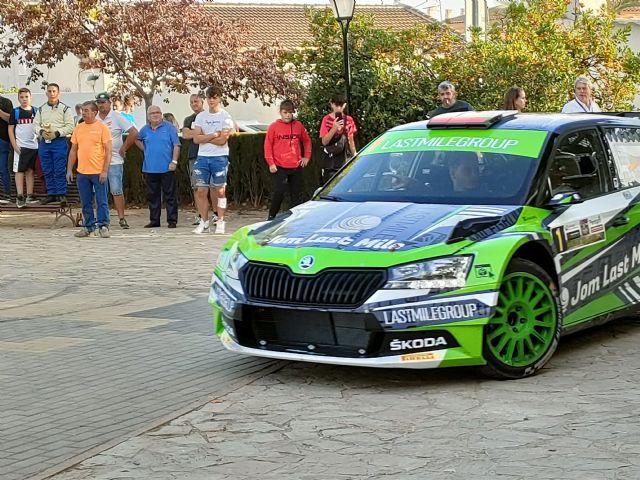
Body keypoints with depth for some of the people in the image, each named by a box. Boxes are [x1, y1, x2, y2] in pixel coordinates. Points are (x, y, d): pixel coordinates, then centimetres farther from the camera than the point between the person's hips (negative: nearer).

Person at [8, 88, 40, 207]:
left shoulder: (36, 111, 7)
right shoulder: (15, 112, 1)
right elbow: (10, 129, 1)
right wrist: (15, 146, -8)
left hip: (34, 145, 3)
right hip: (21, 146, -2)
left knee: (30, 170, 8)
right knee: (19, 170, -4)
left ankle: (29, 196, 13)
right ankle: (19, 197, -6)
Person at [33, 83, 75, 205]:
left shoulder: (65, 109, 1)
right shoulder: (41, 109, 14)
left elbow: (70, 126, -5)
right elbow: (35, 124, 11)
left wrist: (56, 133, -14)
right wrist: (41, 132, -9)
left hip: (59, 141, -4)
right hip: (44, 143, 5)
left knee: (60, 170, -6)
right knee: (47, 170, 7)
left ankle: (61, 194, 0)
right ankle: (51, 194, 14)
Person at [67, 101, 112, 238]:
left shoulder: (102, 128, -4)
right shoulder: (78, 128, 11)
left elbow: (108, 151, -7)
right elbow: (73, 150, 16)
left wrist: (105, 171, -13)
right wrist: (69, 170, 11)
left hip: (98, 172, -5)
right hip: (82, 172, 5)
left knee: (102, 201, -2)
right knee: (86, 203, 9)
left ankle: (103, 226, 3)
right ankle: (89, 227, 17)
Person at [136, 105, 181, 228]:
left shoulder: (169, 128, -1)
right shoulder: (145, 129, 10)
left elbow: (176, 145, -4)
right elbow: (137, 139, 29)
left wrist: (174, 161, -13)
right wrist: (145, 150, 14)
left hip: (167, 168, -4)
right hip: (150, 168, 4)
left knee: (170, 195, -2)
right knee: (152, 195, 9)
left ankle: (172, 220, 0)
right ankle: (154, 220, 16)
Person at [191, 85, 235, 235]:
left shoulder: (226, 117, -1)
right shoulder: (200, 116, 10)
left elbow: (222, 140, -12)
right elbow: (196, 138, -1)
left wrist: (204, 137, -4)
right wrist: (214, 135, -10)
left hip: (220, 157, -3)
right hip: (202, 157, 3)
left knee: (220, 191, 0)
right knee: (201, 191, 0)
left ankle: (220, 222, 7)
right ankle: (204, 223, 7)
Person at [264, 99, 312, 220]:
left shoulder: (298, 125, 7)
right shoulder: (274, 126, -2)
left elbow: (307, 141, 20)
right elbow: (268, 145, -2)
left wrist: (306, 156, 11)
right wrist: (271, 163, -7)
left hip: (296, 166, 4)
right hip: (279, 167, -4)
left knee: (297, 194, 7)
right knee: (278, 192, -9)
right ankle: (271, 216, 5)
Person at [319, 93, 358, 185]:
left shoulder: (348, 120, 7)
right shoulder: (327, 119, -2)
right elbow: (324, 141, -6)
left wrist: (354, 156, 14)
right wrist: (334, 129, -20)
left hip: (345, 161, 2)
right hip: (330, 162, -2)